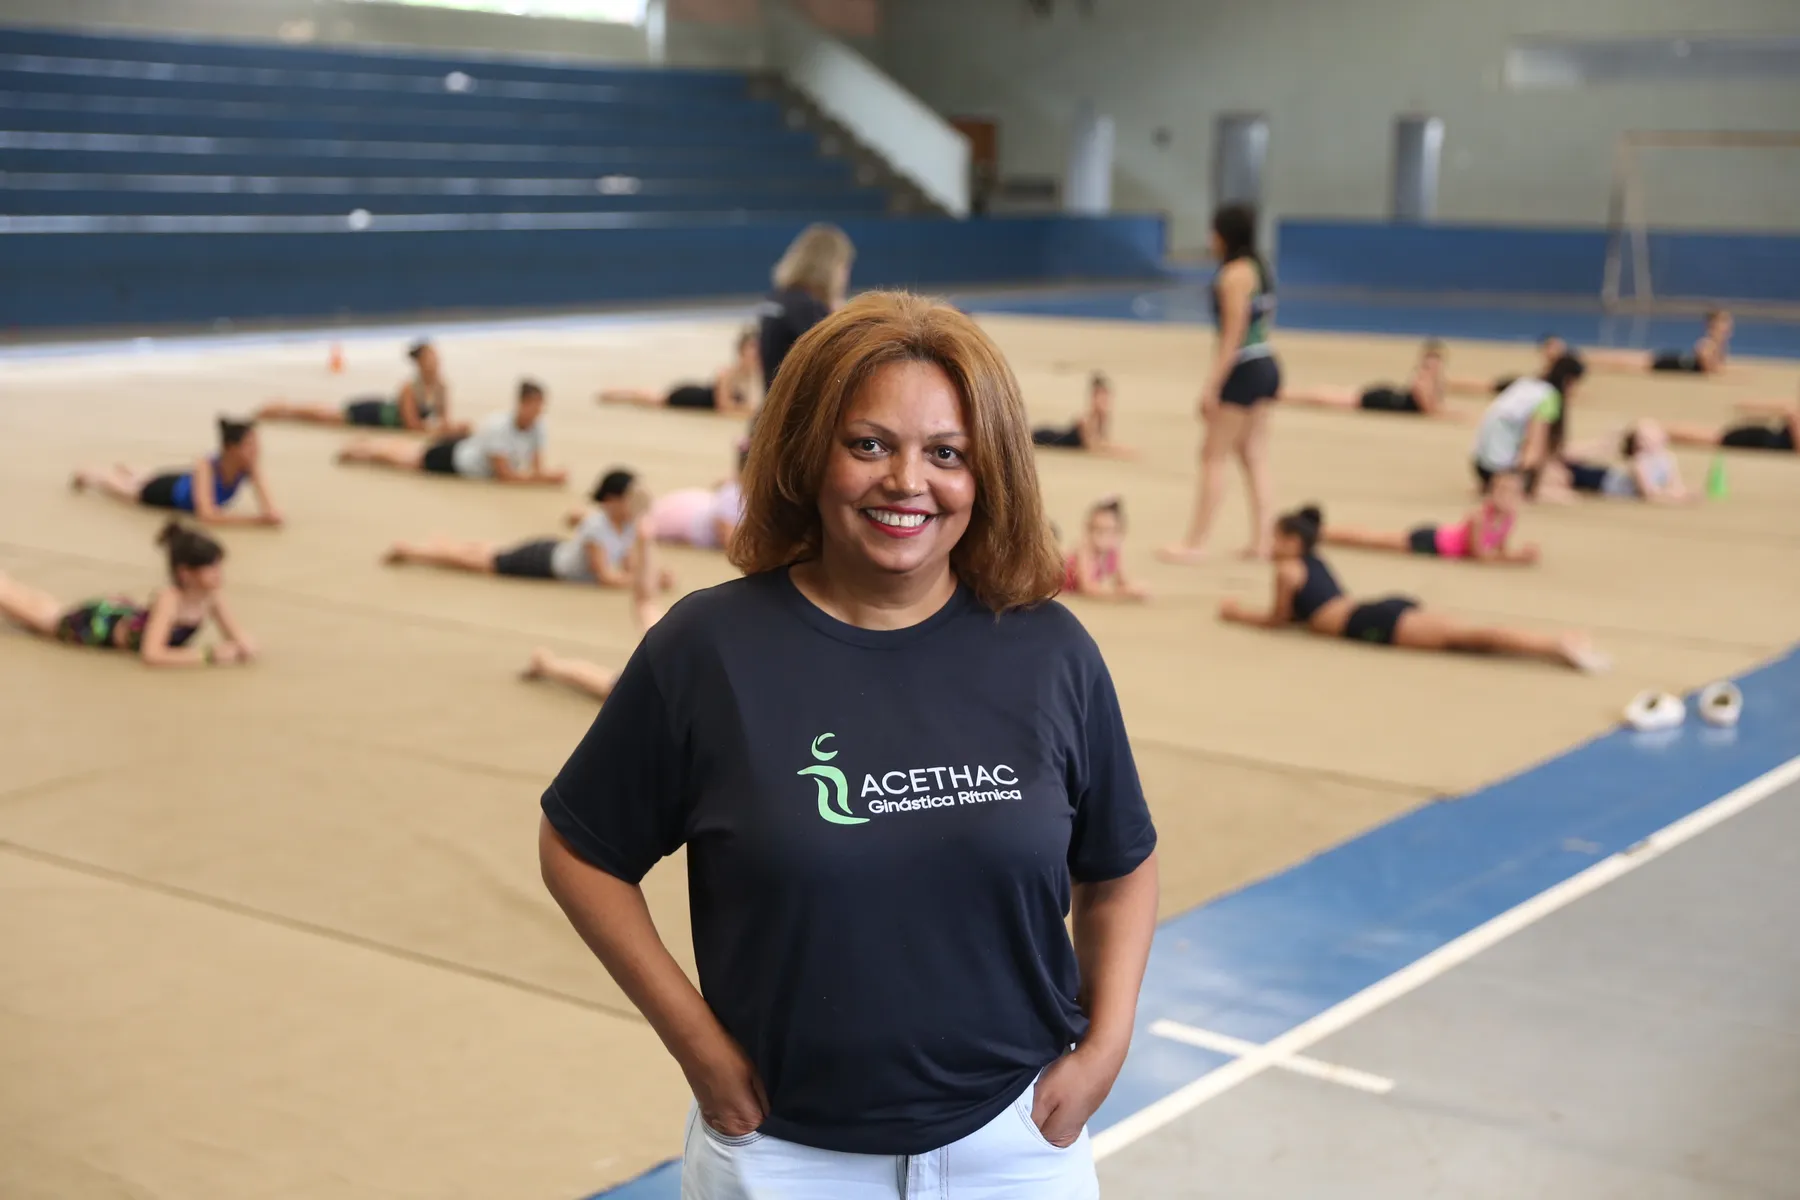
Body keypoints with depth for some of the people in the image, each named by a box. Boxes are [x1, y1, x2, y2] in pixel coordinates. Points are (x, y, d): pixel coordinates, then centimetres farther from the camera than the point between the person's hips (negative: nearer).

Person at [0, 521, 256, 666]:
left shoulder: (212, 595, -24)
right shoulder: (168, 599, -42)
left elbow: (238, 636, -15)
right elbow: (151, 655, -50)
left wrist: (242, 647, -38)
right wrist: (208, 656, -52)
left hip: (125, 613, 7)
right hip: (95, 624, -7)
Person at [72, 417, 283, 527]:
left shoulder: (250, 467, -34)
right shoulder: (205, 466, -47)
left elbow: (271, 512, -36)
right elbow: (207, 516, -54)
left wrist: (270, 515, -60)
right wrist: (254, 519, -59)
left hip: (185, 485, 4)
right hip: (166, 491, -4)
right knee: (119, 487, 30)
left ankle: (122, 469, 70)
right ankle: (86, 473, 60)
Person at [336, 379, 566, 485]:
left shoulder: (537, 425, -21)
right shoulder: (499, 427, -40)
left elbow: (536, 467, -17)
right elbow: (504, 475, -39)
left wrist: (546, 475, -40)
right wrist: (541, 478, -48)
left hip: (469, 449, 6)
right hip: (452, 459, -6)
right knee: (402, 458, 22)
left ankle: (369, 444, 57)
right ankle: (357, 450, 51)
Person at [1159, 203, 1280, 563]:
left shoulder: (1235, 274, -14)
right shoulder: (1258, 269, 13)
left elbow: (1233, 334, -19)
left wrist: (1212, 385, -18)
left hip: (1244, 368, -9)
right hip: (1265, 366, 9)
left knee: (1214, 456, -3)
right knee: (1254, 456, 12)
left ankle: (1195, 544, 0)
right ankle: (1260, 541, 13)